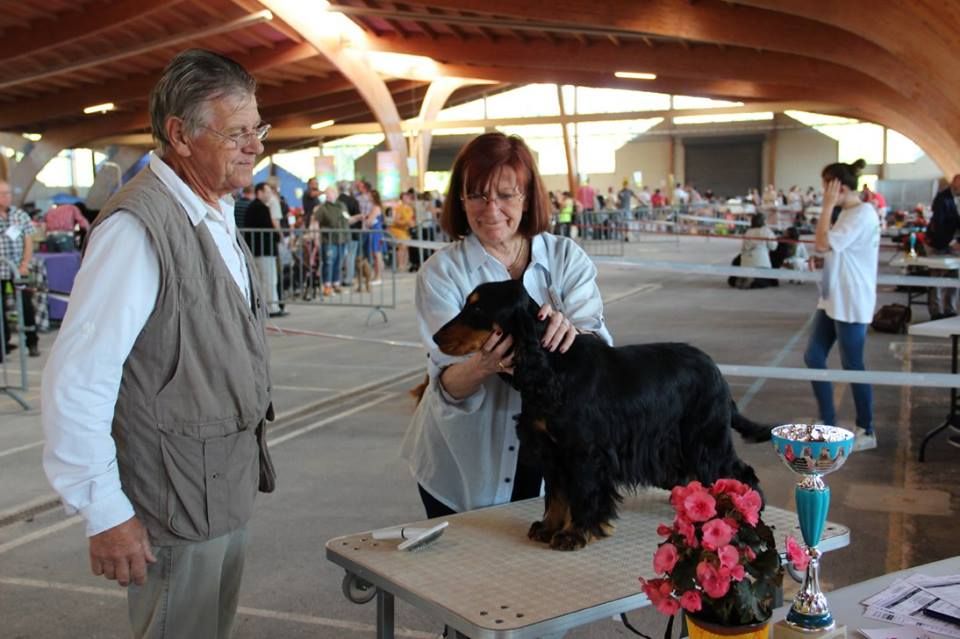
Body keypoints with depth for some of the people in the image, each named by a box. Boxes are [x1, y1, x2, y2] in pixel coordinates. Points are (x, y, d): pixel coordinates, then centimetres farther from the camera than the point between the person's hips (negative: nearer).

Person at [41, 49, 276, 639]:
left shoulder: (217, 214, 6)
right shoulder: (139, 227, -22)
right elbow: (77, 380, -24)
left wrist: (247, 465, 15)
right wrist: (104, 514, -19)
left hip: (229, 489, 8)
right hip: (178, 507, -8)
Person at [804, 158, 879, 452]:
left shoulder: (863, 214, -18)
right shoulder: (848, 213, 12)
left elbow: (823, 244, -24)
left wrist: (828, 206, -19)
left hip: (851, 304, -10)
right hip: (832, 299, 10)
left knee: (852, 366, -1)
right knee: (813, 357, 9)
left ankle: (866, 432, 14)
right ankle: (828, 423, 20)